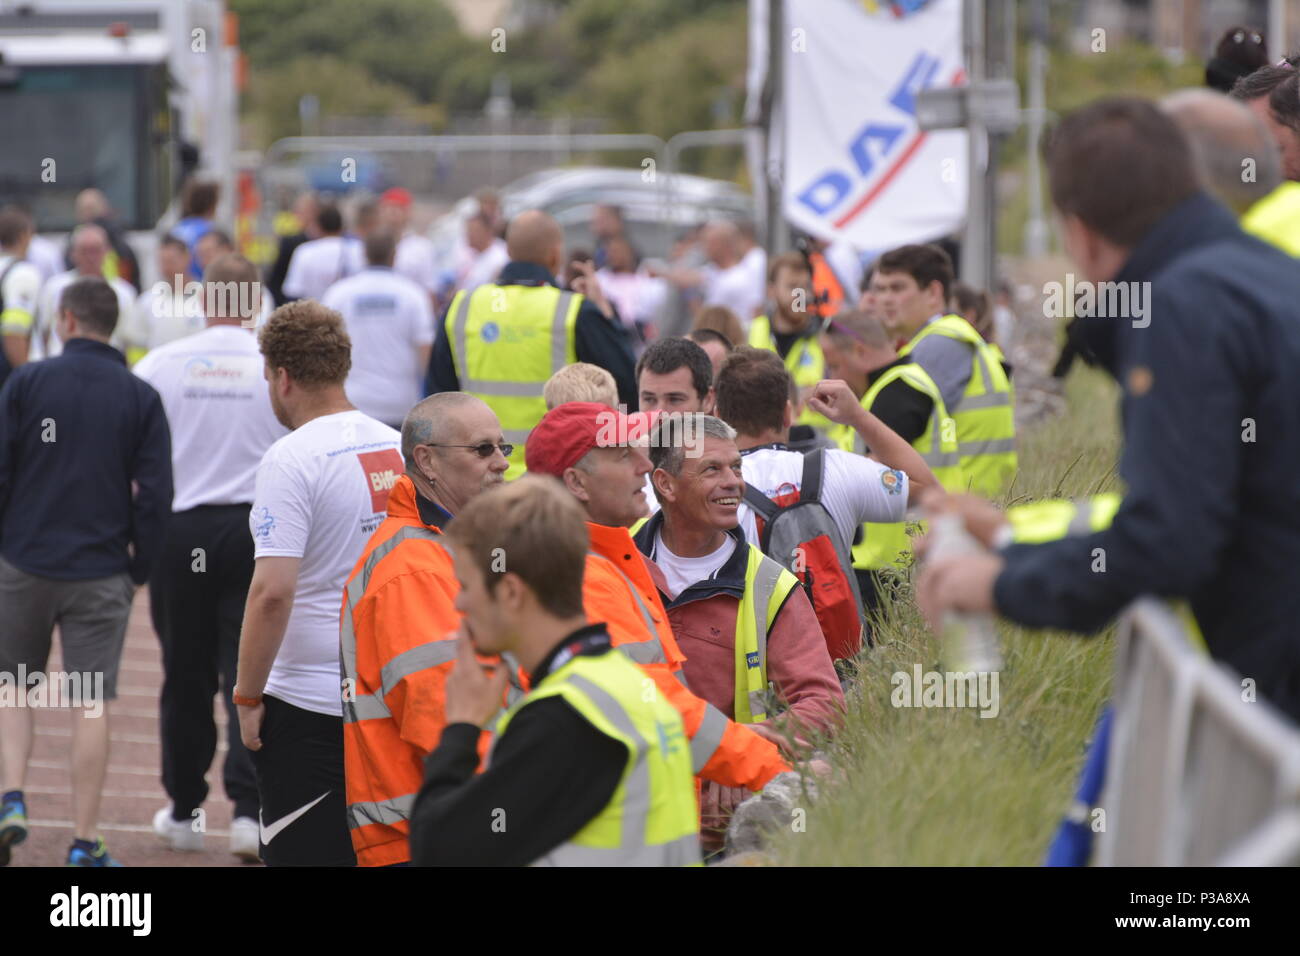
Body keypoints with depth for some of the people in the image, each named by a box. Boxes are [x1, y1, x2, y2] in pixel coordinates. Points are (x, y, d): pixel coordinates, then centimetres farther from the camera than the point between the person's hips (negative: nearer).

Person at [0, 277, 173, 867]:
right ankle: (85, 841, 2)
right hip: (102, 574, 0)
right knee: (92, 703, 3)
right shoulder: (140, 397, 1)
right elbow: (156, 492, -2)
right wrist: (140, 568, 8)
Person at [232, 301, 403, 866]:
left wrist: (247, 697, -11)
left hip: (309, 703, -7)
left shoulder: (291, 459, -13)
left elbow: (273, 592, -20)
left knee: (304, 855, -2)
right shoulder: (399, 449, 8)